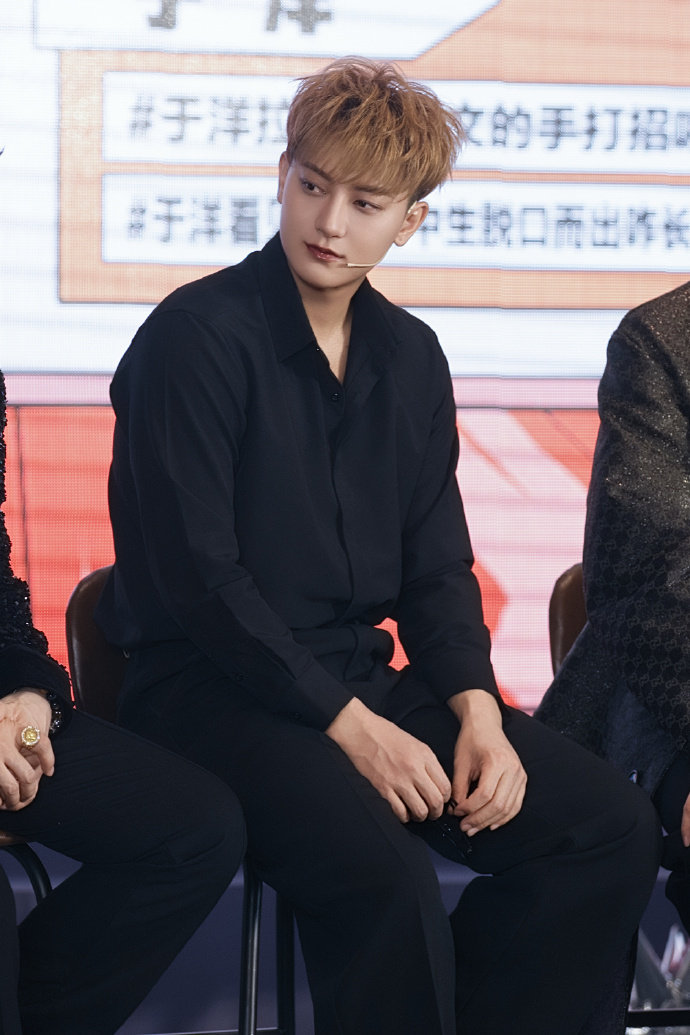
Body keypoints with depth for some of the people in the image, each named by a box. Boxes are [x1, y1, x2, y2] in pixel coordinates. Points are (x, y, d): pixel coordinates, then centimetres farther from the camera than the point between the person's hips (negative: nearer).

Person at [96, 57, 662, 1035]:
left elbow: (436, 569, 15)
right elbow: (196, 577, -15)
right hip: (208, 689, -7)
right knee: (385, 869, -34)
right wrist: (349, 724, -18)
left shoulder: (410, 357, 12)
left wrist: (476, 707, -4)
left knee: (613, 828, -8)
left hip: (360, 678, 7)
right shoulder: (196, 336, -10)